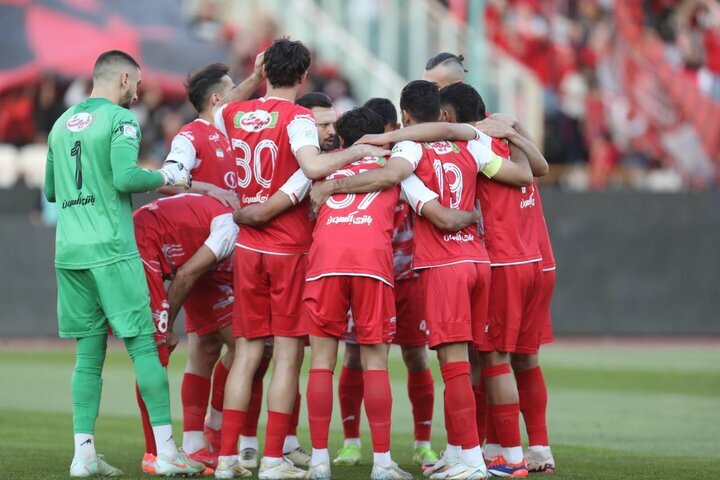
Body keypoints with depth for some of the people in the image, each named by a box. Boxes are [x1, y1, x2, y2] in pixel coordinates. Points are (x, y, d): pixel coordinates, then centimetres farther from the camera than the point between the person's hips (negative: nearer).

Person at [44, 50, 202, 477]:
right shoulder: (121, 120, -4)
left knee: (89, 352, 8)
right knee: (144, 345, -4)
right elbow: (125, 177, -17)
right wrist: (165, 177, -1)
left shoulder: (62, 124, 18)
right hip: (111, 250, -7)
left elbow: (50, 190, 24)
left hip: (69, 252, 7)